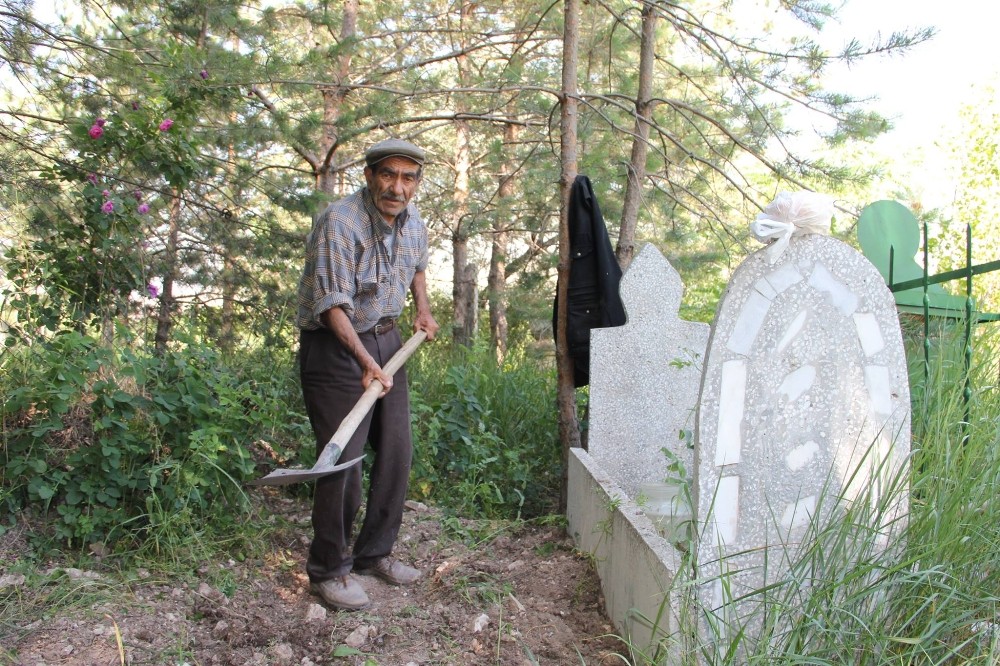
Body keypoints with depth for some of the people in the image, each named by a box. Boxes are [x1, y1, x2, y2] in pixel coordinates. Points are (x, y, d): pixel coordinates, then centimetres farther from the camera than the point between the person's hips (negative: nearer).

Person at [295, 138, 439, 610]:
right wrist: (365, 361, -38)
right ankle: (329, 570, 10)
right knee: (342, 459, -7)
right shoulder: (339, 223, -21)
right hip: (334, 346, -7)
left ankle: (375, 552, 26)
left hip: (387, 340, 8)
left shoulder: (413, 221, 4)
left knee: (396, 452, 9)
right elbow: (332, 305, -27)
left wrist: (423, 308, 11)